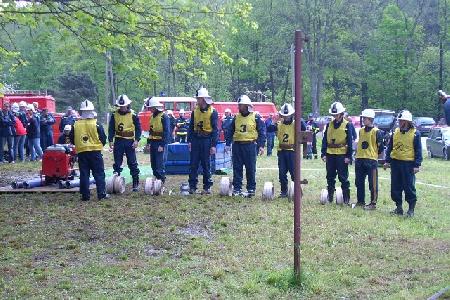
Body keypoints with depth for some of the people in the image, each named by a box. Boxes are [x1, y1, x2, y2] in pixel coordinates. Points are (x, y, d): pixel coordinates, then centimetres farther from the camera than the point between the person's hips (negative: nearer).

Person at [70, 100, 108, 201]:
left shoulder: (76, 125, 0)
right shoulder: (96, 124, -8)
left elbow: (72, 140, 7)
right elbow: (103, 138, -3)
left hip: (81, 152, 2)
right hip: (95, 151, -2)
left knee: (84, 174, 6)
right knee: (99, 174, 4)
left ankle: (85, 195, 6)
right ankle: (102, 194, 3)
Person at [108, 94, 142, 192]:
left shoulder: (133, 115, -3)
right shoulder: (114, 115, 3)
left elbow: (138, 128, 0)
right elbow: (111, 129, 7)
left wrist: (137, 140, -11)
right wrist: (110, 140, -2)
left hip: (130, 142, -2)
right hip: (118, 142, 2)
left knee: (133, 163, 0)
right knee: (117, 163, 6)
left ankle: (136, 183, 6)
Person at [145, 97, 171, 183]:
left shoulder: (164, 117, -13)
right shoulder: (152, 116, 13)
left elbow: (167, 132, -16)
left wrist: (162, 145, -20)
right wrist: (148, 142, 17)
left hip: (160, 143, -8)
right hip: (153, 143, 8)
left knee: (159, 164, -8)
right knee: (153, 163, 11)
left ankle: (162, 181, -3)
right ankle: (157, 179, 21)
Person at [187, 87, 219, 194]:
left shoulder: (213, 112, -5)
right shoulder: (195, 111, 9)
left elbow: (215, 129, -6)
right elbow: (191, 127, 13)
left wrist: (213, 145, -11)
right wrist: (189, 140, 5)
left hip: (206, 140, -4)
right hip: (195, 140, 4)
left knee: (206, 165, 2)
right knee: (193, 164, 3)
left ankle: (207, 187, 10)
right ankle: (192, 186, 8)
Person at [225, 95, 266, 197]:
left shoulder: (256, 117, 0)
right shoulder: (236, 117, 11)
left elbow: (262, 132, -1)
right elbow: (230, 132, 14)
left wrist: (261, 145, -8)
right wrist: (228, 144, 7)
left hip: (250, 145, -3)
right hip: (237, 145, 4)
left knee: (251, 169, 1)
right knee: (237, 168, 4)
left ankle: (251, 189, 10)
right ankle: (237, 189, 10)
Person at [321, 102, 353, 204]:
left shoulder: (346, 125, -2)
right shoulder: (329, 124, 9)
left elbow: (349, 142, -3)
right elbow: (325, 140, 9)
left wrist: (348, 156, -8)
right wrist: (323, 153, 2)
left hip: (342, 154, -4)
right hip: (330, 154, 4)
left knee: (343, 177, -2)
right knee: (330, 176, 9)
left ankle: (346, 198, 6)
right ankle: (330, 196, 19)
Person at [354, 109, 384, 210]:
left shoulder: (376, 132, -7)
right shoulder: (361, 130, 12)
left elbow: (380, 147, -4)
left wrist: (373, 154, 5)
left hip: (371, 160, -7)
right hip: (359, 160, 7)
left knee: (373, 183, -2)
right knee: (359, 182, 12)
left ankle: (373, 203, 4)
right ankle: (360, 201, 23)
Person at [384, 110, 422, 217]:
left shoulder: (415, 133, -4)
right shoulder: (395, 132, 8)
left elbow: (418, 151, -4)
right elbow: (389, 147, 13)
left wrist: (417, 165, -9)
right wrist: (387, 161, 7)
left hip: (408, 164, -5)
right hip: (395, 163, 5)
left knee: (409, 187, -2)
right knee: (395, 187, 8)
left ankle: (411, 209, 8)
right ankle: (399, 207, 20)